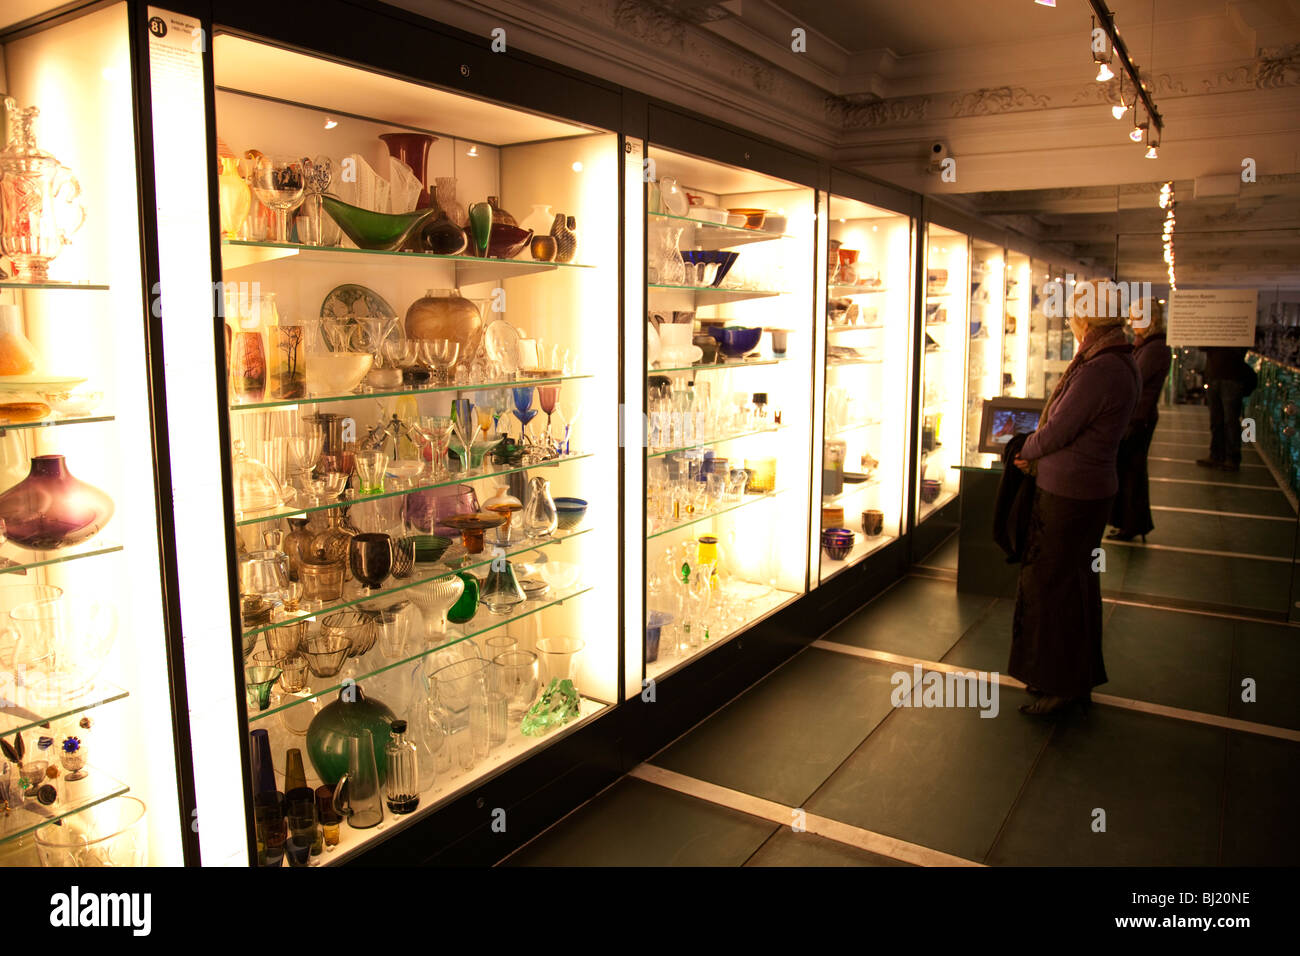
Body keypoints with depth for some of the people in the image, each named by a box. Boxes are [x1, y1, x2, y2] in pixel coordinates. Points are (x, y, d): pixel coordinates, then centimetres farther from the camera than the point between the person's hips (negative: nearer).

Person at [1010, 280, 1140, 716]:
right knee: (1078, 582, 19)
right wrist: (1039, 457, 8)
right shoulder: (1123, 365, 8)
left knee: (1052, 586, 3)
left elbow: (1056, 432, -18)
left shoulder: (1098, 371, -24)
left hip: (1068, 493, -10)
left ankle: (1062, 685, 16)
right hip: (1093, 487, 10)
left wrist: (1027, 451, 1)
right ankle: (1080, 678, 33)